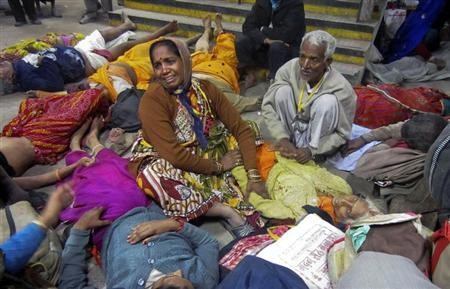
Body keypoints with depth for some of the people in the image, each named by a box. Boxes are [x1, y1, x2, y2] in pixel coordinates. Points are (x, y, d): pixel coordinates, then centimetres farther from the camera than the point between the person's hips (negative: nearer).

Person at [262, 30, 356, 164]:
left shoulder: (342, 88, -26)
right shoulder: (290, 68, -21)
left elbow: (343, 134, -17)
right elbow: (268, 105, -14)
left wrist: (312, 150, -29)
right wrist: (283, 138, -26)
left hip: (318, 135, -2)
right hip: (292, 129, 2)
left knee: (328, 101, -29)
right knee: (282, 90, -23)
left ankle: (313, 155, -15)